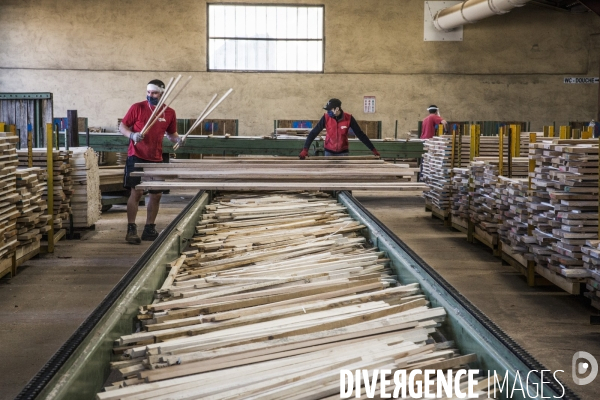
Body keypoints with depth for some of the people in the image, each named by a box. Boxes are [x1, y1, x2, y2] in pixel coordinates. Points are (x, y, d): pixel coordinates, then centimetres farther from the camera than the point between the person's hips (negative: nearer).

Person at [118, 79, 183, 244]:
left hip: (156, 159, 4)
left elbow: (171, 133, 17)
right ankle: (131, 229, -3)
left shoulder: (170, 113, 4)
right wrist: (132, 135, -20)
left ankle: (149, 229, 20)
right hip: (137, 157, -4)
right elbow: (122, 127, 0)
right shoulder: (137, 108, -5)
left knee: (156, 195, 8)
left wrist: (177, 139, -5)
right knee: (136, 192, -10)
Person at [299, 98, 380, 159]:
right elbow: (314, 133, -12)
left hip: (343, 152, 0)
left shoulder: (349, 118, -13)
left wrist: (373, 149, -8)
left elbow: (360, 134, -7)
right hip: (329, 152, 0)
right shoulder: (326, 118, -13)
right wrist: (305, 149, -23)